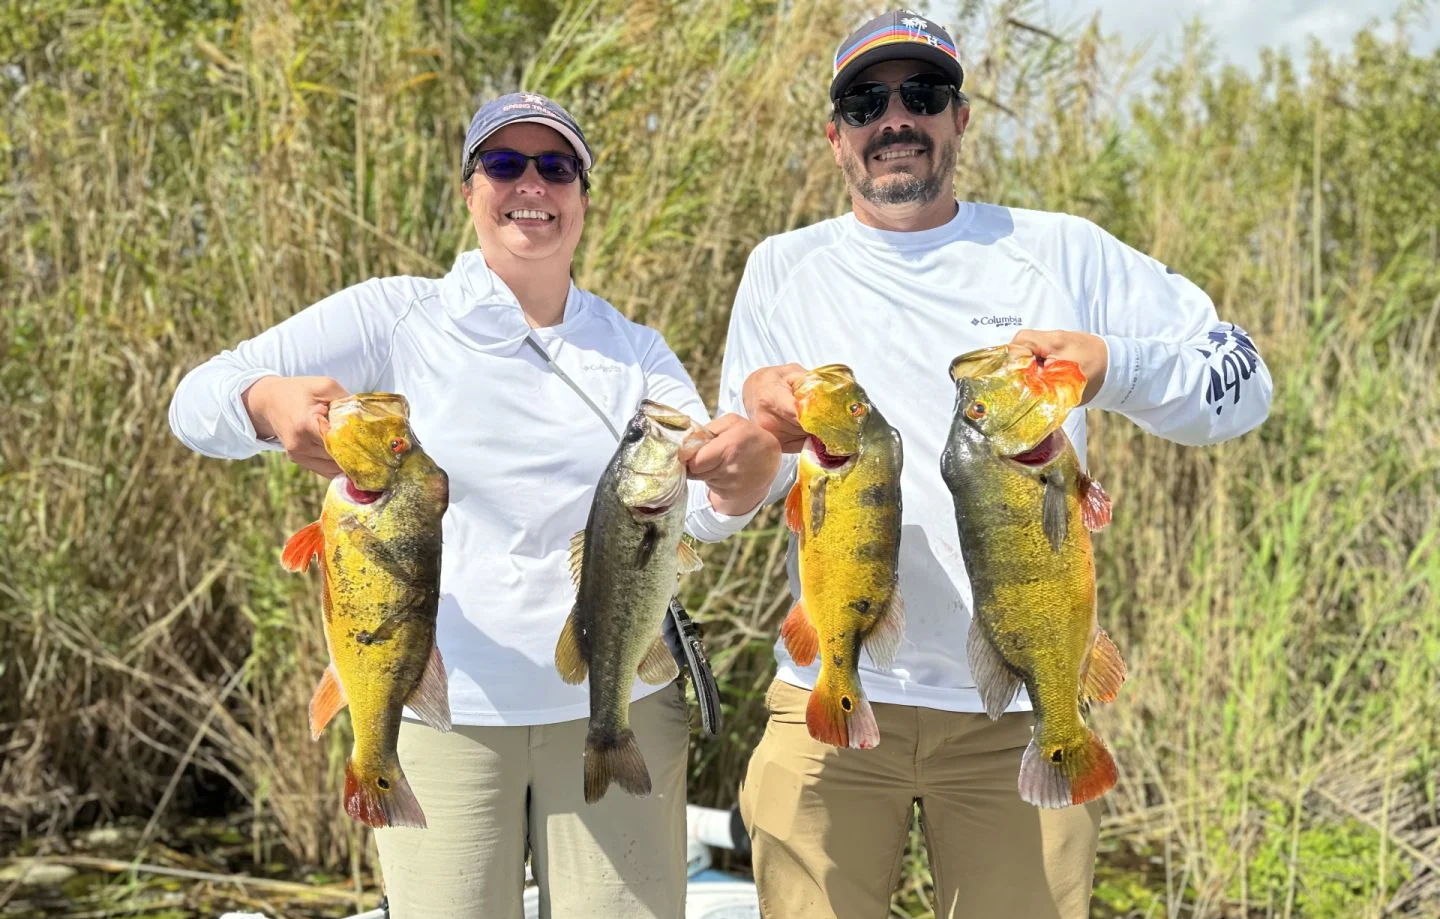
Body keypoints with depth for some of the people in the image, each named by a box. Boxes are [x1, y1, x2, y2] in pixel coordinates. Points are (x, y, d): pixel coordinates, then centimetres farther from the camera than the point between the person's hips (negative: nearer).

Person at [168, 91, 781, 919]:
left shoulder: (634, 351, 9)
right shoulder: (398, 320, 0)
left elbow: (710, 510, -3)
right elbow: (198, 400, -7)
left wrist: (752, 457, -28)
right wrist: (271, 402, -31)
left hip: (618, 710, 2)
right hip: (441, 717, -2)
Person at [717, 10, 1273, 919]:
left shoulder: (1060, 254, 6)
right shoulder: (785, 270, 9)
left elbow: (1240, 378, 3)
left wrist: (1112, 366, -16)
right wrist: (759, 417, -14)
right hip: (832, 700, 1)